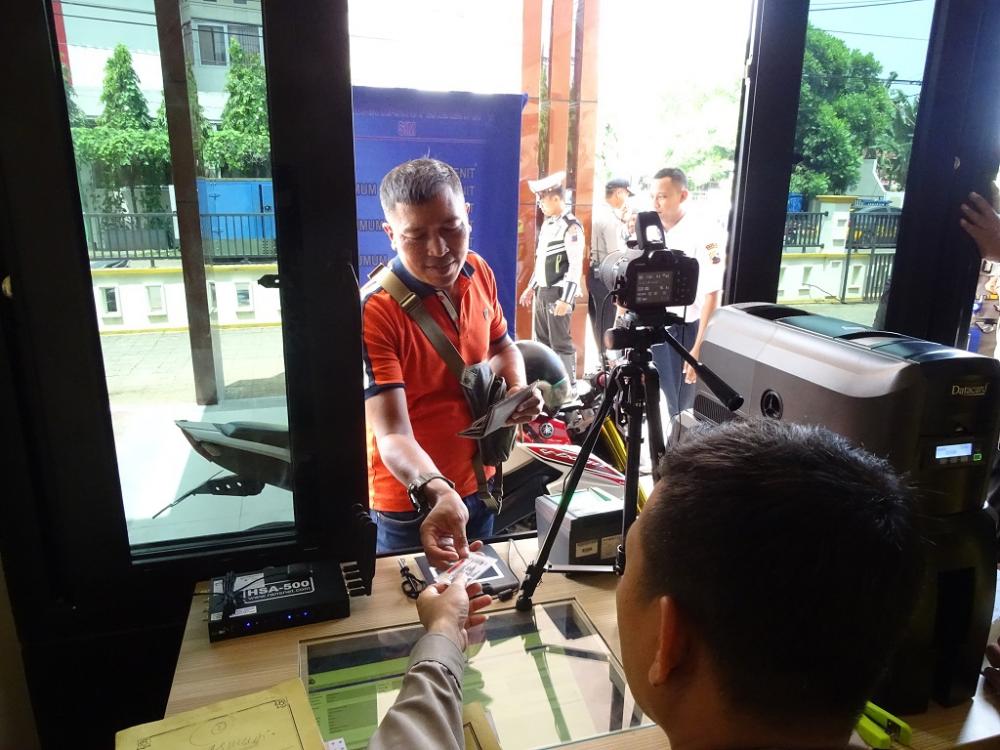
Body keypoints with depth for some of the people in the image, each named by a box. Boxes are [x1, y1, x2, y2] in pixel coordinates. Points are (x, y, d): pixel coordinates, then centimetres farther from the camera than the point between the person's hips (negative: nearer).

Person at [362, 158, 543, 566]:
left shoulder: (479, 272, -7)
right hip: (410, 504, -6)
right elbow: (392, 433, -32)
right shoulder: (374, 311, -27)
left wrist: (518, 388, -8)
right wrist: (436, 492, -49)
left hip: (478, 484, 6)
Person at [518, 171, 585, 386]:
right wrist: (531, 288, 19)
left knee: (560, 341, -4)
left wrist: (566, 299, -21)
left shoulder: (571, 227, -13)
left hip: (558, 293, -9)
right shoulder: (548, 223, 13)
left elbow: (576, 266, -18)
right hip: (542, 290, 9)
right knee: (542, 340, 14)